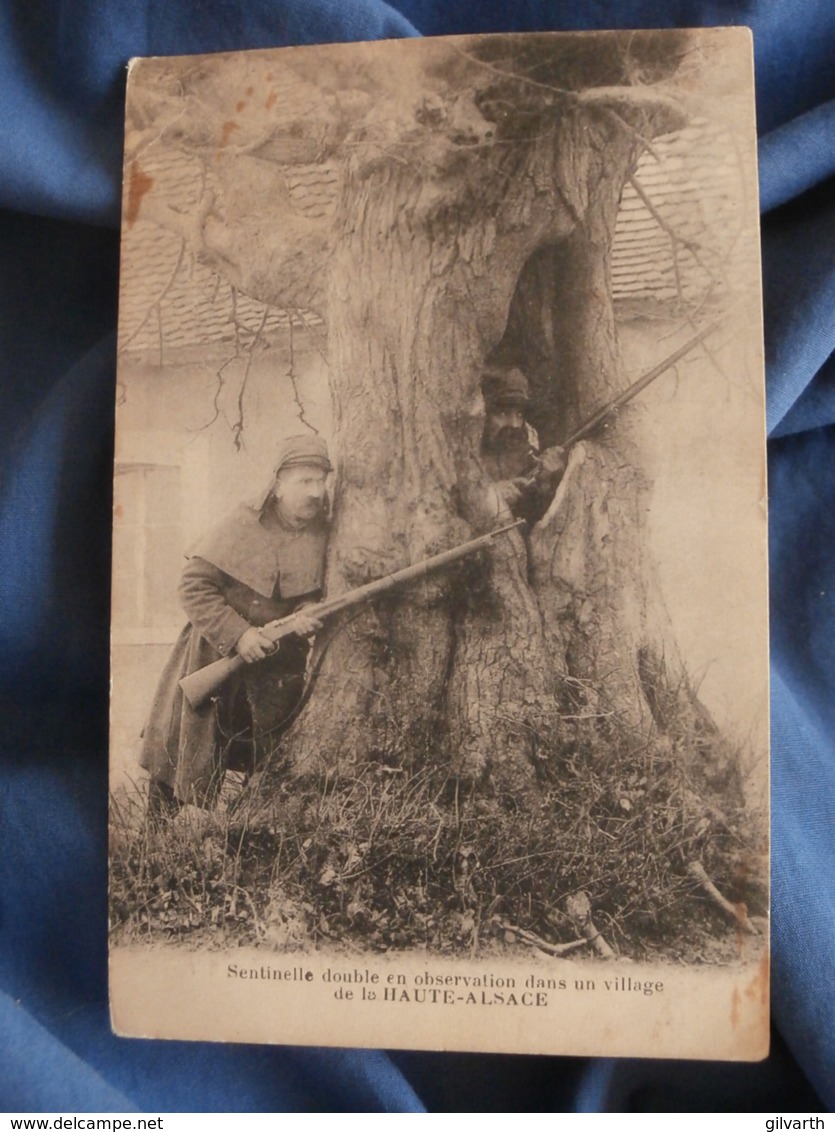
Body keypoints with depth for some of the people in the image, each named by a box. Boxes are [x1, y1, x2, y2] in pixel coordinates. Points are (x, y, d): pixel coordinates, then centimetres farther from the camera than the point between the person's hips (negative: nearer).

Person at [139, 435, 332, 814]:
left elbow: (319, 590, 5)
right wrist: (237, 634, -24)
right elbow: (193, 587, -16)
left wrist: (308, 613, -18)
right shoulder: (241, 526, -17)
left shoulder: (323, 532, -6)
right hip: (216, 657, -3)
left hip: (279, 665, 3)